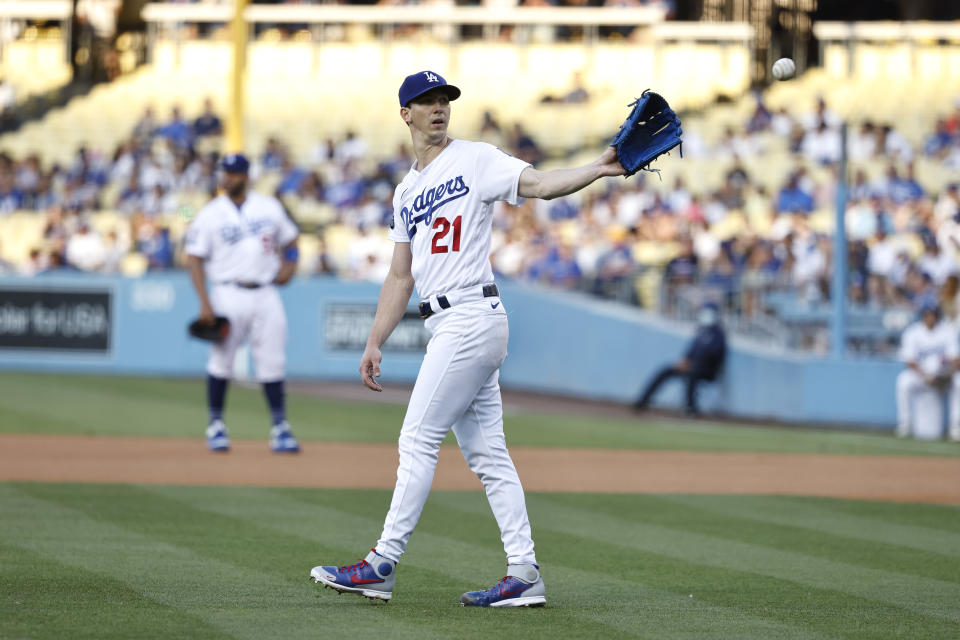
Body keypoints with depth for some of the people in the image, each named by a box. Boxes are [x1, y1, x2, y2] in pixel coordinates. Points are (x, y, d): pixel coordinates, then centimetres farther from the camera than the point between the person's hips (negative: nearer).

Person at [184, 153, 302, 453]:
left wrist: (289, 263, -1)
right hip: (228, 293, -2)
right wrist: (204, 302, -11)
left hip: (266, 295, 2)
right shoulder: (209, 215, 1)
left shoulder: (270, 207, 10)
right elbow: (194, 259, -1)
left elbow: (290, 239, 21)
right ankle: (216, 425, 10)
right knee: (221, 361, -2)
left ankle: (280, 428, 4)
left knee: (272, 363, 0)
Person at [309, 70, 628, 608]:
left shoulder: (476, 160, -2)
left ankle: (384, 564, -3)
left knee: (419, 439, -7)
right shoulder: (407, 192, 21)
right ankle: (523, 574, 5)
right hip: (446, 323, 8)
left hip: (473, 315, -8)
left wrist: (597, 170, -33)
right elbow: (401, 277, 22)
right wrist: (375, 342, 15)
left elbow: (540, 184, -16)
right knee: (486, 452, 5)